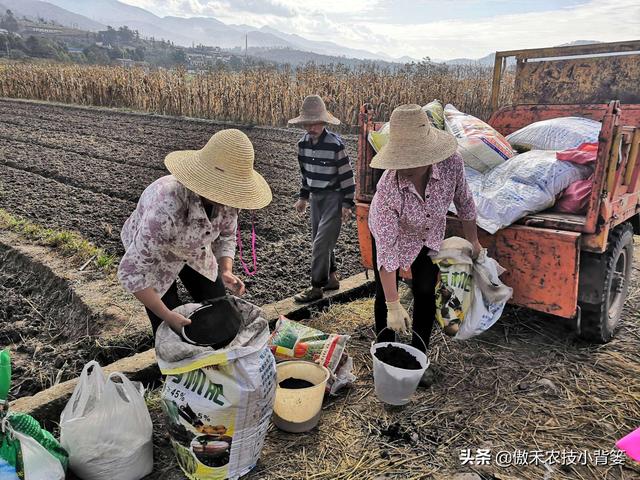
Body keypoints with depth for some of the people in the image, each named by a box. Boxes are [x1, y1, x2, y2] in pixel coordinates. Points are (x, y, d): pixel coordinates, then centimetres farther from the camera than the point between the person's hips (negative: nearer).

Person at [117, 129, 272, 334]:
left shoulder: (226, 196, -27)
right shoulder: (168, 206, -44)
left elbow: (225, 237, -6)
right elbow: (131, 272, -36)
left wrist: (226, 272, -23)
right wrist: (168, 316, -32)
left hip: (194, 252, 5)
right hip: (150, 255, -4)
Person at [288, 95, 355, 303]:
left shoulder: (335, 144, -19)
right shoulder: (303, 143, 1)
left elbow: (347, 175, -13)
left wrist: (347, 204, -14)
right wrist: (303, 197, 17)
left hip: (334, 197, -7)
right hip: (316, 197, 7)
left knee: (322, 242, -9)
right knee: (320, 241, 13)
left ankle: (316, 287, 1)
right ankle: (332, 278, 30)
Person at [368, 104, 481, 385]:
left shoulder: (451, 164, -34)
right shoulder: (387, 188, -42)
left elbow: (464, 203, -13)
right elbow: (386, 251, -38)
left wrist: (473, 243, 0)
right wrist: (394, 305, -36)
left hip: (429, 235, 3)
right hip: (390, 233, -3)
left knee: (426, 293, 5)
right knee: (384, 296, 2)